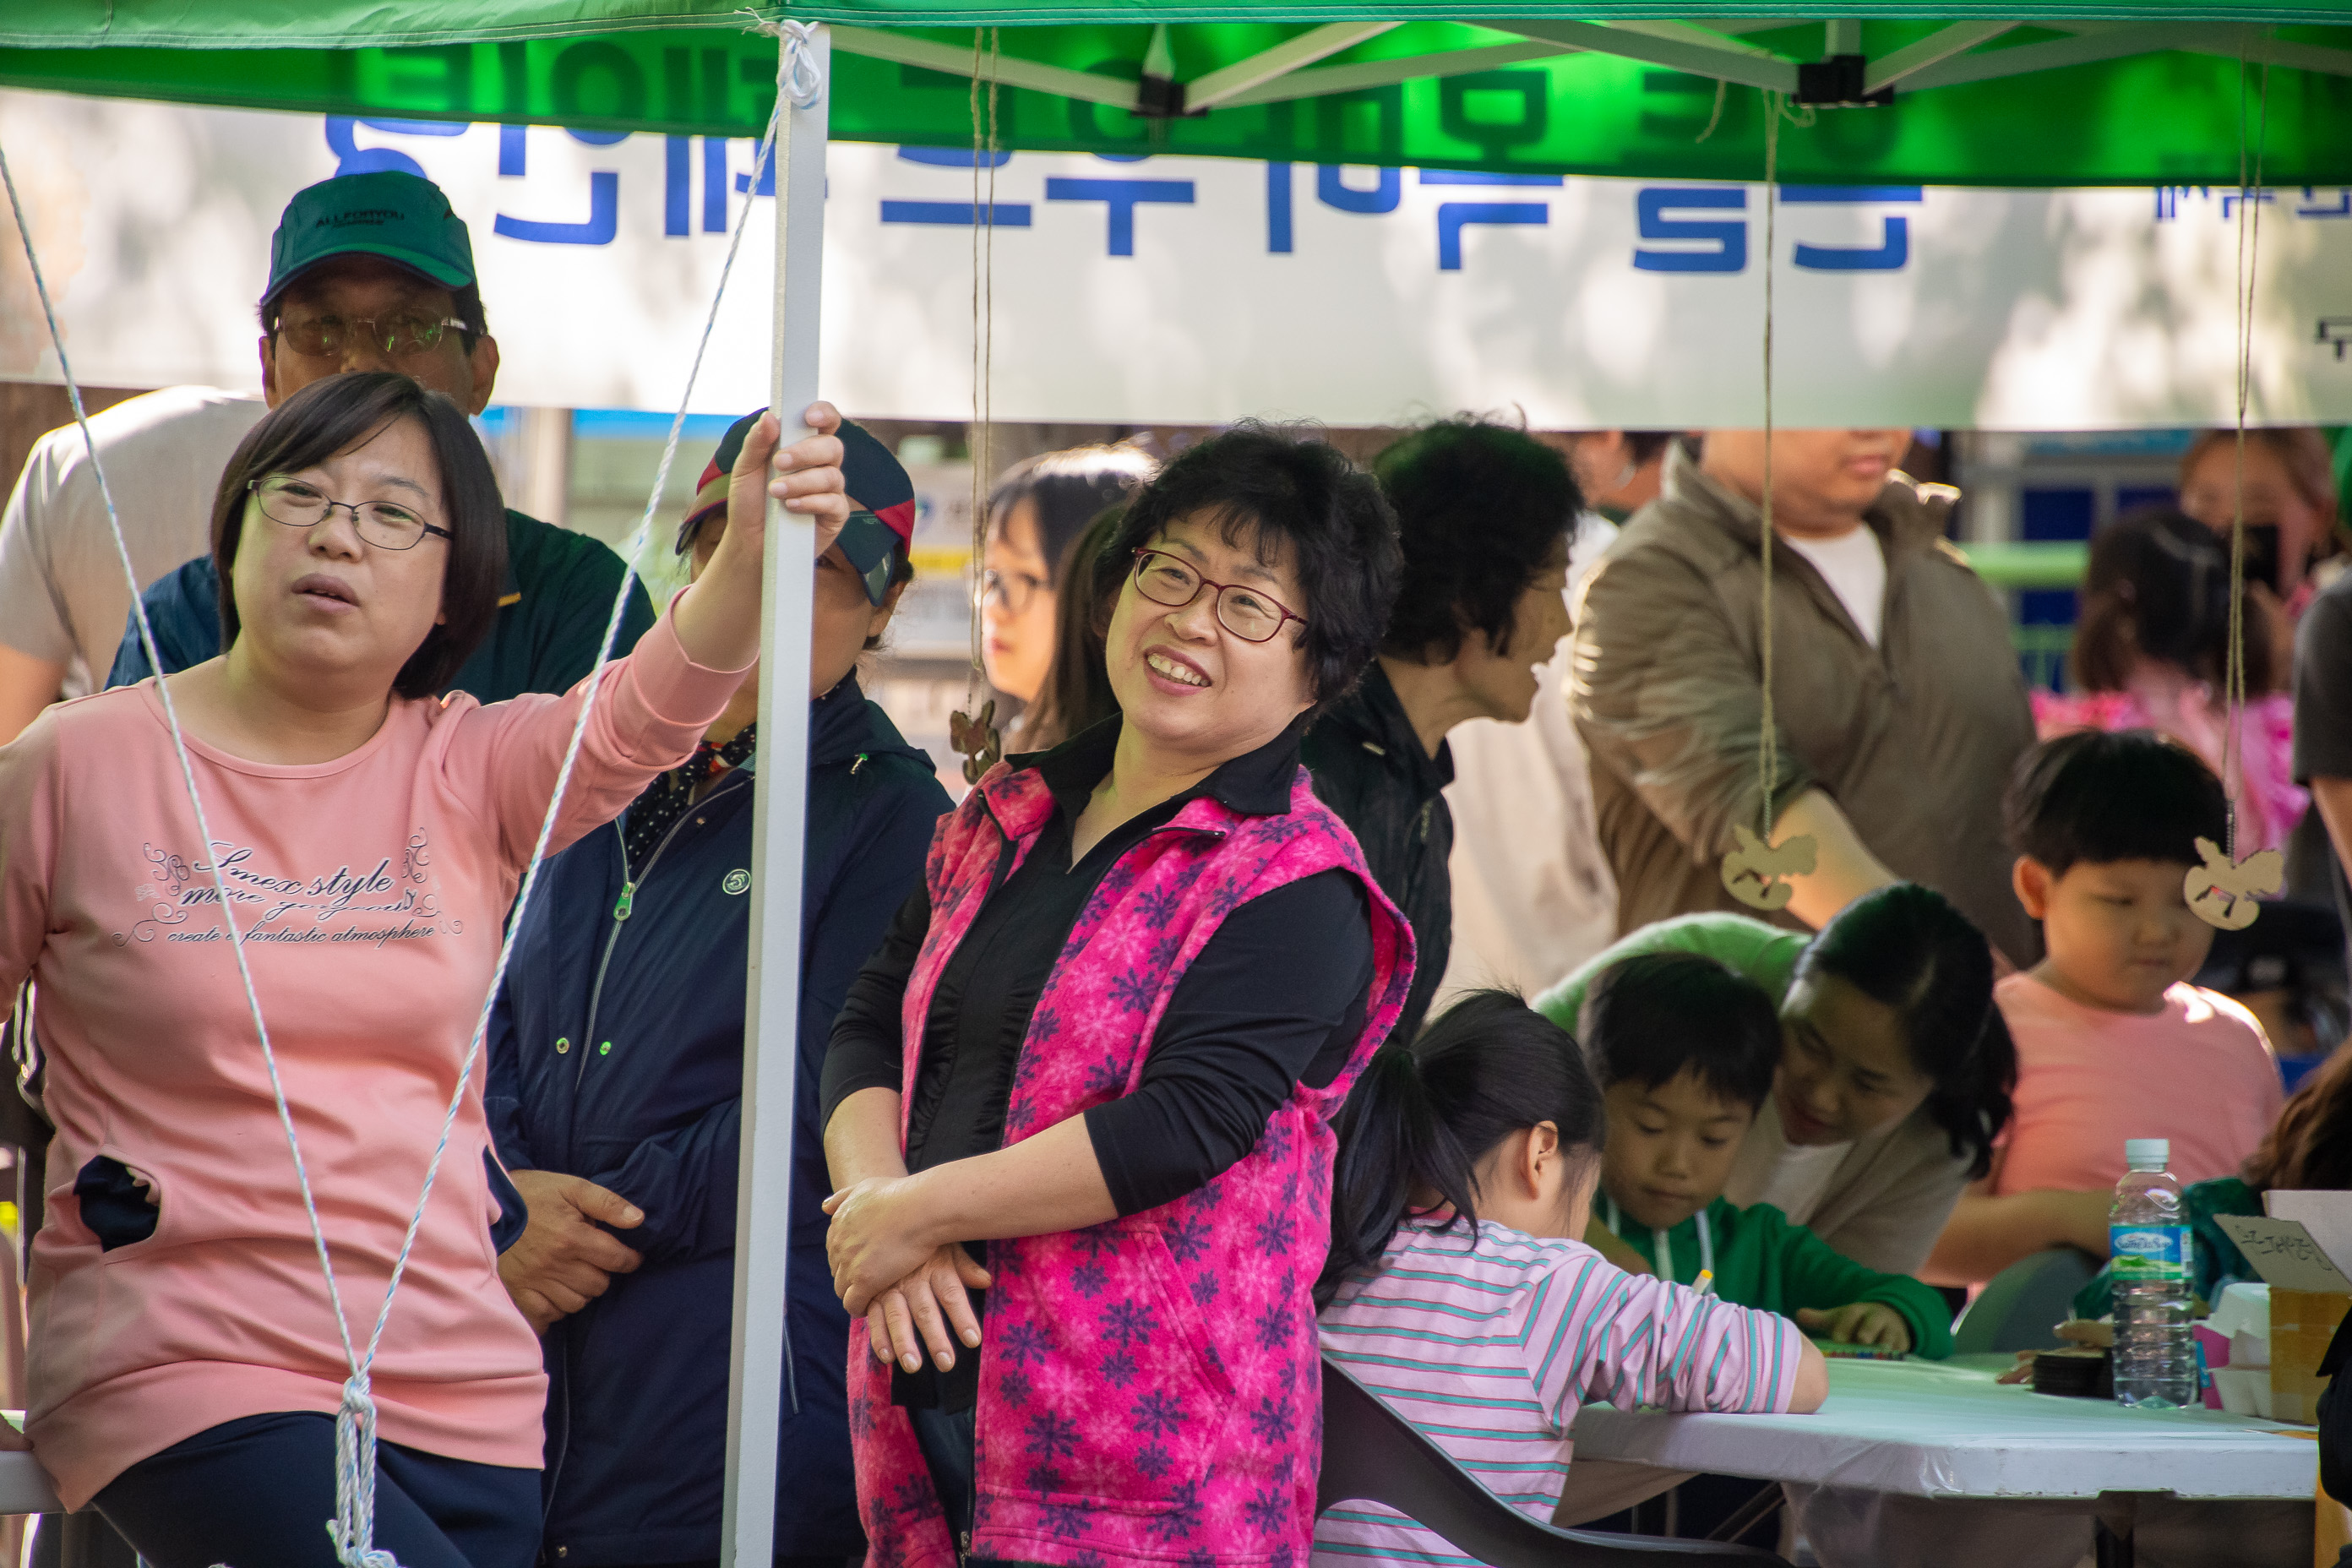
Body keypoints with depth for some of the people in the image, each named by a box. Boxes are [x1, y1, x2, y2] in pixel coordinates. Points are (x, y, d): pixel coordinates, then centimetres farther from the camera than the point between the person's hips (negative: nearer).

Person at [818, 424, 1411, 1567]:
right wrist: (871, 1200, -8)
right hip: (930, 1391, 6)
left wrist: (916, 1211, -12)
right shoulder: (1003, 820, 16)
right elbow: (873, 1030, 13)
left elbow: (1185, 1125, -16)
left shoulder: (1297, 886, -6)